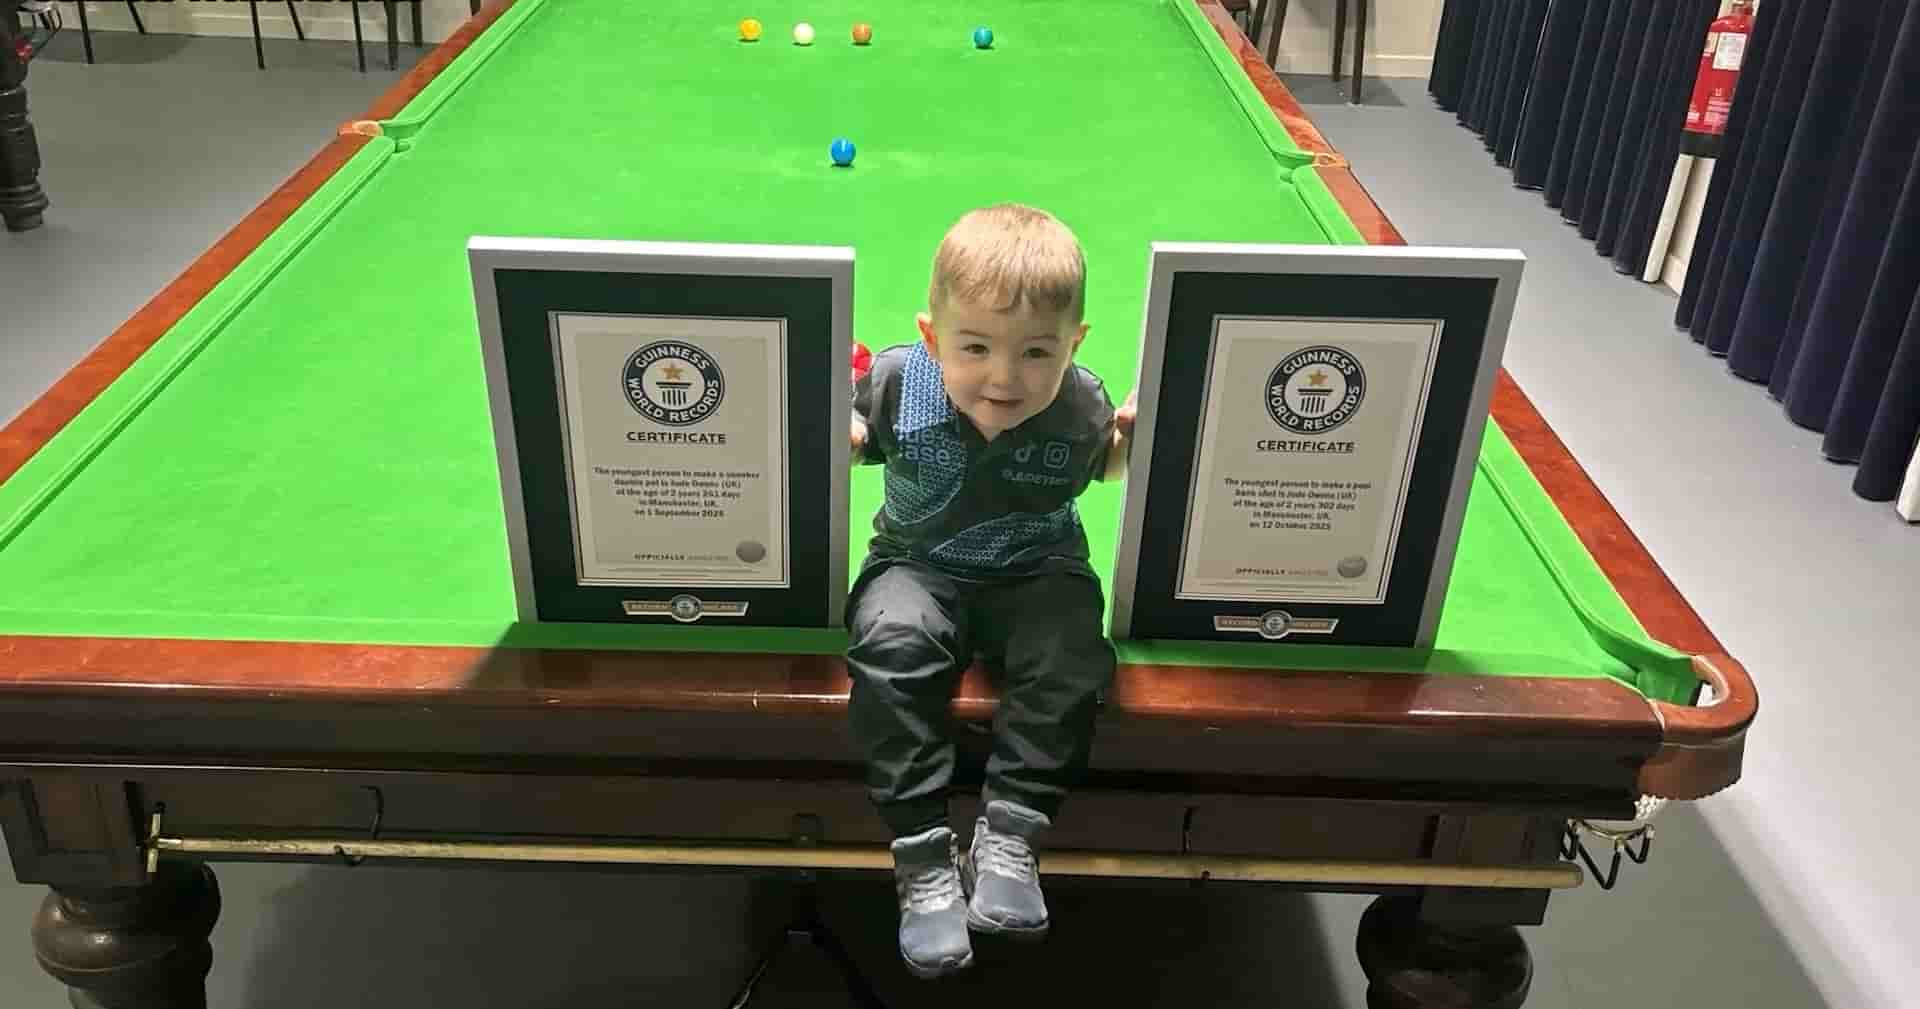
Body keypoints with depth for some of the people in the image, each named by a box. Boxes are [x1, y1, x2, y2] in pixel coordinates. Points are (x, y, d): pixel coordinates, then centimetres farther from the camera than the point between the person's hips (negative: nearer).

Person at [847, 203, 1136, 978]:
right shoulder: (897, 380, -15)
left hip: (1038, 574, 1)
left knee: (1071, 659, -30)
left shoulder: (1080, 406, -13)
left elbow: (1104, 464, 10)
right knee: (891, 640, -32)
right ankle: (923, 857, -24)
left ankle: (1008, 840, -16)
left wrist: (1136, 442, -12)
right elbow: (855, 441, 4)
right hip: (919, 565, 0)